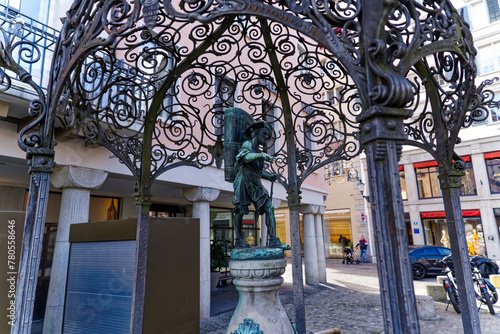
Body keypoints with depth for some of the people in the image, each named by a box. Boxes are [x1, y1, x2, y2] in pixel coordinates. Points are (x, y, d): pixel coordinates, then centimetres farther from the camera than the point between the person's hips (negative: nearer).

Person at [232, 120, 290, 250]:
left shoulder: (258, 151, 24)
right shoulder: (247, 144, 3)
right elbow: (246, 157, -20)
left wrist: (269, 176, 13)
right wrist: (261, 155, -35)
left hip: (256, 185, 7)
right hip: (244, 181, -7)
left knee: (269, 208, -6)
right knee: (240, 210, -3)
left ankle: (273, 240, -8)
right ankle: (239, 240, 9)